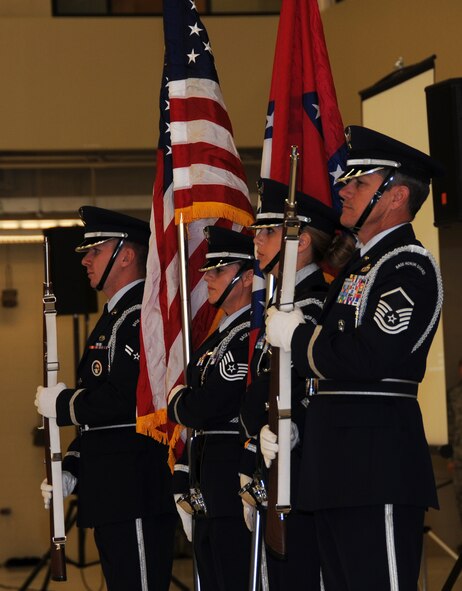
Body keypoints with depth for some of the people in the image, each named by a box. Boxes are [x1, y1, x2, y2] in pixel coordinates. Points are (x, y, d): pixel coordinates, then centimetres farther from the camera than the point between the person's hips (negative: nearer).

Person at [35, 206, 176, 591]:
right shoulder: (115, 317, 22)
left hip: (138, 494, -11)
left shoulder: (142, 315, -13)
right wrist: (71, 470, 15)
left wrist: (61, 403, -9)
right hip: (114, 493, 11)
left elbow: (125, 399, -24)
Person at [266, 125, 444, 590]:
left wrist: (295, 337, -9)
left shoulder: (409, 267, -10)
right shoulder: (358, 265, 20)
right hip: (338, 470, 10)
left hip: (377, 466, -10)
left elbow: (366, 359, -22)